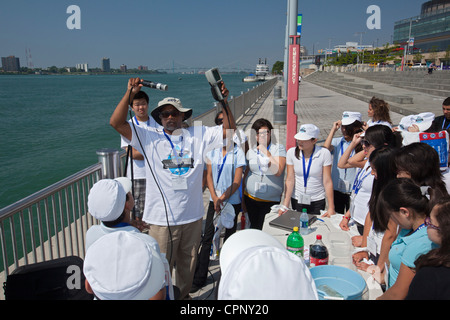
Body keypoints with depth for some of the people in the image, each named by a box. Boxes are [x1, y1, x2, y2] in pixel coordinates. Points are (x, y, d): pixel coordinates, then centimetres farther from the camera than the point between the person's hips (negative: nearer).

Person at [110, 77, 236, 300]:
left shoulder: (198, 135, 3)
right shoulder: (149, 138, -2)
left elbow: (229, 128, 3)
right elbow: (116, 123, -9)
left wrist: (224, 101, -10)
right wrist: (129, 94, -16)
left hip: (192, 215, 3)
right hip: (161, 217, -3)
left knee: (188, 262, 22)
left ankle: (184, 294, 44)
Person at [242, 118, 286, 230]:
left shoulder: (279, 148, -5)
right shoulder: (251, 150, 6)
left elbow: (278, 171, -17)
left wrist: (267, 153, -21)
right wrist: (242, 200, 15)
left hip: (271, 201, -3)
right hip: (250, 198, 4)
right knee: (253, 228, 12)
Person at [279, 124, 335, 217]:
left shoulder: (324, 153, -12)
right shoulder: (291, 152, -8)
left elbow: (327, 182, -12)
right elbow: (290, 180, -8)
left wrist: (331, 208, -13)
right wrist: (285, 205, -12)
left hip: (317, 201, -1)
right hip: (297, 200, 1)